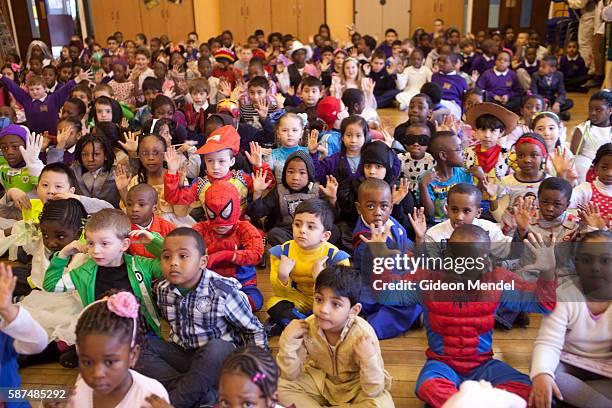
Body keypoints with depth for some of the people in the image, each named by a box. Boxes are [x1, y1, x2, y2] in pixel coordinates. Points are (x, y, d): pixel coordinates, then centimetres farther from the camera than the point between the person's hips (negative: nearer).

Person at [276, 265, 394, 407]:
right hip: (320, 381, 2)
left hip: (355, 387, -1)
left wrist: (369, 359, -43)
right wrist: (288, 340, -27)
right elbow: (290, 375, -13)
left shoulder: (363, 334, -29)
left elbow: (373, 392, -26)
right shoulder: (308, 327, -20)